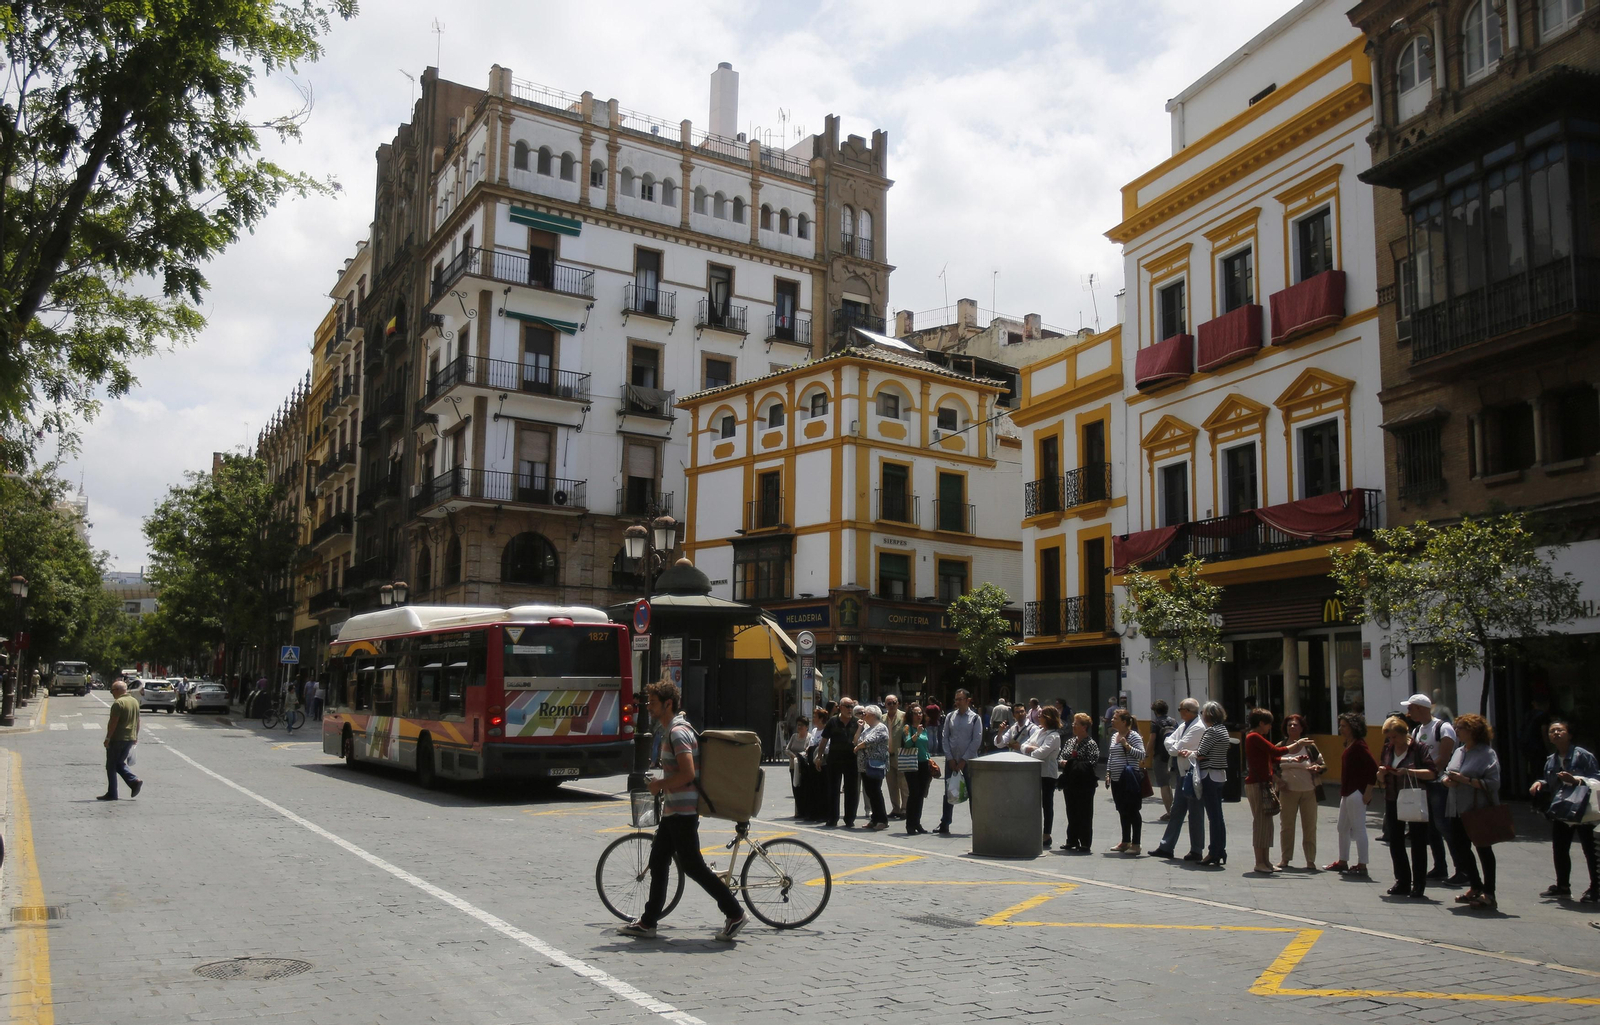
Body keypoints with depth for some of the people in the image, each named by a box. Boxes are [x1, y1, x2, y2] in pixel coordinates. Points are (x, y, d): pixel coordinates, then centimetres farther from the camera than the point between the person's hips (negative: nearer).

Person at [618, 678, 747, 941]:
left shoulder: (678, 732, -18)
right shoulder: (675, 728, 15)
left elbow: (687, 773, -26)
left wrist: (659, 785, -14)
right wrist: (662, 785, 19)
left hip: (682, 811, -11)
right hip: (673, 810, 11)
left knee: (692, 865, -6)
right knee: (657, 862, 12)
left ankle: (734, 914, 2)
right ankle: (648, 923, 18)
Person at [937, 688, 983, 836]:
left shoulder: (975, 718, -3)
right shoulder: (950, 717, 6)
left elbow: (977, 741, -7)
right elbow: (945, 738, 6)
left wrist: (963, 760, -9)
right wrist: (950, 758, -3)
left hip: (968, 761, -3)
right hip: (951, 761, 3)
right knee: (948, 793, 8)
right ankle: (944, 825, 13)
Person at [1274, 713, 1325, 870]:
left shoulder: (1310, 746, 3)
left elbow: (1323, 765, 9)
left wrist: (1317, 768, -14)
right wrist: (1278, 781, -8)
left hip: (1309, 792, 0)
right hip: (1288, 791, 0)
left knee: (1309, 826, 3)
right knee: (1286, 826, 5)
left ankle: (1310, 861, 10)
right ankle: (1284, 859, 15)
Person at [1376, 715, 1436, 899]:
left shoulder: (1418, 748, -8)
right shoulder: (1387, 749, 9)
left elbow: (1431, 773, -16)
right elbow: (1381, 780, 15)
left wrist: (1409, 771, -26)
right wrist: (1381, 773, -8)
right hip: (1393, 801, 6)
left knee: (1417, 843, 2)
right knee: (1395, 842, 8)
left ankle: (1418, 885, 9)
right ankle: (1402, 882, 18)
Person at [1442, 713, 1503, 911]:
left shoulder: (1487, 754, -12)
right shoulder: (1459, 752, 12)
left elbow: (1493, 783, -21)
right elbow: (1447, 773, 19)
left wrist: (1466, 780, -24)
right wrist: (1447, 780, -4)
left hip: (1479, 811, -7)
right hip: (1456, 811, 7)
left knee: (1483, 851, 5)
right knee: (1458, 849, 10)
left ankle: (1488, 894, 16)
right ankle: (1475, 887, 27)